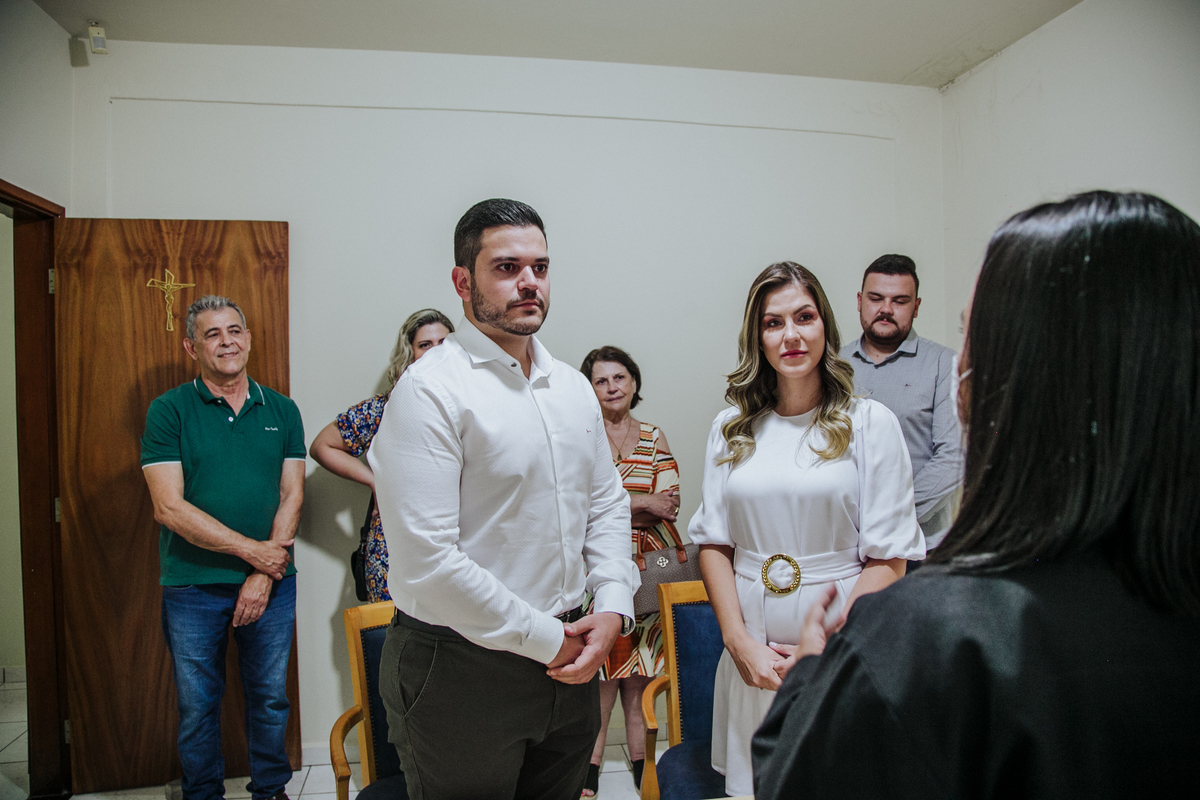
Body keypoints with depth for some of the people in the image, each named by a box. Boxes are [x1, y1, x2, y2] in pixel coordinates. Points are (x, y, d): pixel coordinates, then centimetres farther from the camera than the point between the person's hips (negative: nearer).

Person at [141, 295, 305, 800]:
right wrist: (252, 550, -14)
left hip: (270, 583, 2)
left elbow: (291, 496, 0)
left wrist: (262, 577, -9)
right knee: (198, 706, 12)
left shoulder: (281, 411, 4)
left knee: (270, 697, 14)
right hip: (192, 587, -2)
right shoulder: (169, 411, -5)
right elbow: (169, 507, -12)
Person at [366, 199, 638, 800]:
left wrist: (612, 607, -3)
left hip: (568, 661, 7)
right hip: (462, 671, -6)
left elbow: (607, 502, 13)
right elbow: (427, 560, -23)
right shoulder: (431, 390, -17)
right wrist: (545, 641, -15)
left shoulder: (574, 387, 7)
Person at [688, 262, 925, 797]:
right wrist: (740, 642, -6)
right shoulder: (732, 428, 4)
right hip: (752, 656, 3)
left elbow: (888, 559, -8)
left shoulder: (870, 422, -5)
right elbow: (713, 542, 4)